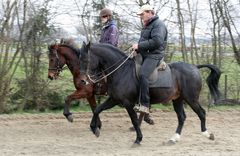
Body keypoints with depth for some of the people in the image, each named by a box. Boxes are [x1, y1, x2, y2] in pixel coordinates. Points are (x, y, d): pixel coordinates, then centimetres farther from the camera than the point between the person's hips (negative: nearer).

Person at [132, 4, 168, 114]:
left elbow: (156, 41, -22)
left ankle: (145, 105, -33)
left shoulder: (158, 24, -9)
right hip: (144, 55, 11)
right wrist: (137, 49, 10)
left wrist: (139, 45, -19)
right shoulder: (146, 25, 22)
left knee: (143, 75, -30)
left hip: (154, 55, -11)